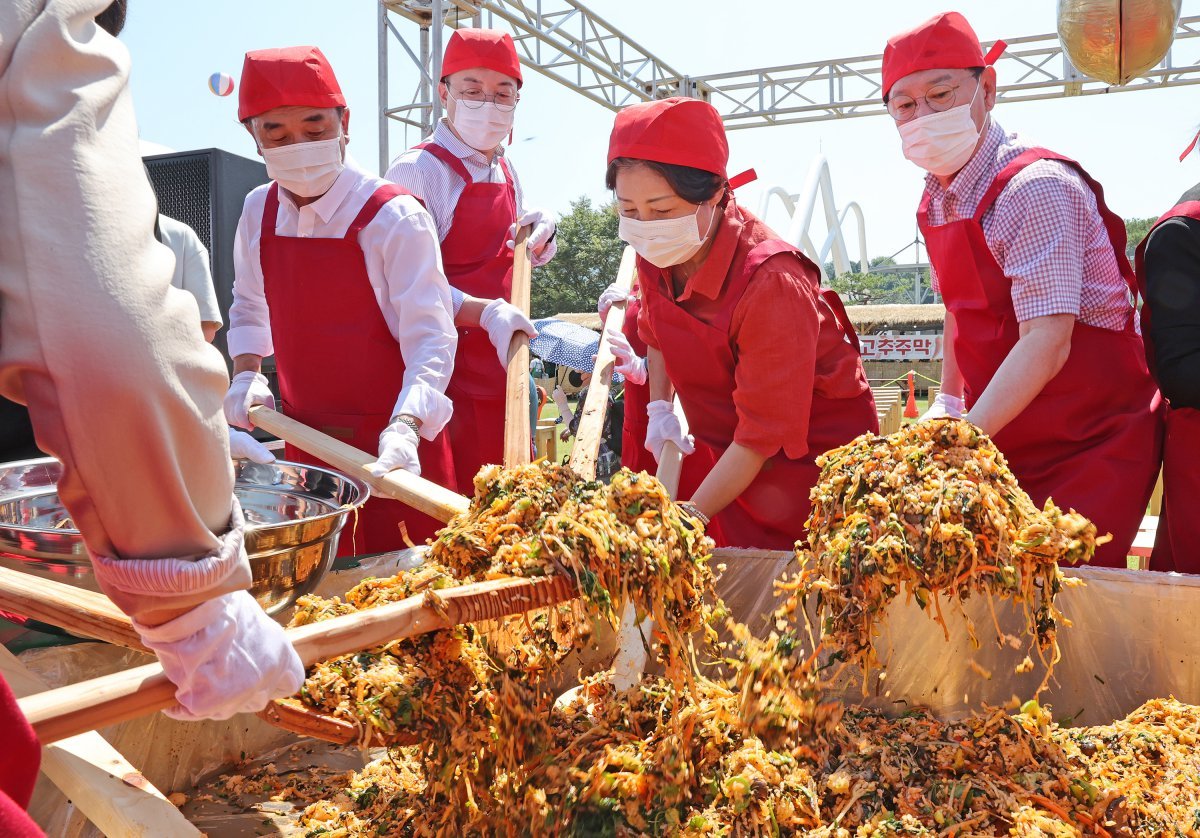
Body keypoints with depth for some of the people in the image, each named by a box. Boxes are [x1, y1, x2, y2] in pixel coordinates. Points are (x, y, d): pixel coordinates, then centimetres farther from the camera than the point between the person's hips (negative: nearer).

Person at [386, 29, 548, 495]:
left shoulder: (506, 172, 12)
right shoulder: (417, 170, -12)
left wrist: (539, 236, 5)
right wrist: (483, 313, -31)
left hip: (503, 369, 8)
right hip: (449, 375, -8)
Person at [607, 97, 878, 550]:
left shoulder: (771, 283, -29)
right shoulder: (654, 252, -7)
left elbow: (765, 436, -25)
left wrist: (691, 516, -27)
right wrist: (659, 408, 4)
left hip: (811, 453, -6)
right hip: (722, 448, 6)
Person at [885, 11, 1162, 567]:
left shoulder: (1036, 188, -20)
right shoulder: (936, 200, 5)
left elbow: (1047, 343, -28)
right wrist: (946, 403, 9)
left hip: (1090, 443, -7)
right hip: (1001, 440, 7)